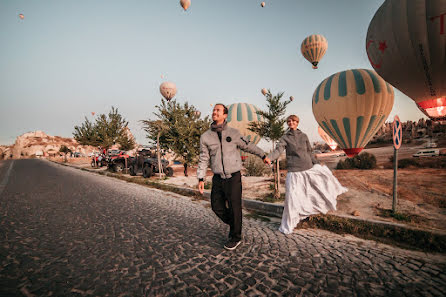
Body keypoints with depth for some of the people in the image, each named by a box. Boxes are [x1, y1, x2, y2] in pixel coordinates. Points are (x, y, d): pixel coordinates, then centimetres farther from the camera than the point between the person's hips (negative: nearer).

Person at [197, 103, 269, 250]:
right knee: (217, 206, 7)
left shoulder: (234, 133, -2)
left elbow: (248, 146, 11)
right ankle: (234, 225, 36)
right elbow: (203, 159, 6)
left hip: (233, 177, -2)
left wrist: (263, 155, 17)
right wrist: (201, 179, 3)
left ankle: (235, 237, 25)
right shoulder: (205, 136, 3)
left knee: (234, 207, 2)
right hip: (218, 178, 3)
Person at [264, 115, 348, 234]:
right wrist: (269, 157, -38)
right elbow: (278, 150, -19)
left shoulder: (303, 136, 7)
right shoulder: (285, 138, -3)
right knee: (292, 196, -4)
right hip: (294, 171, -3)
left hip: (309, 168, 4)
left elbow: (309, 152, 15)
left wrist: (316, 164, 18)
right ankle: (287, 225, 11)